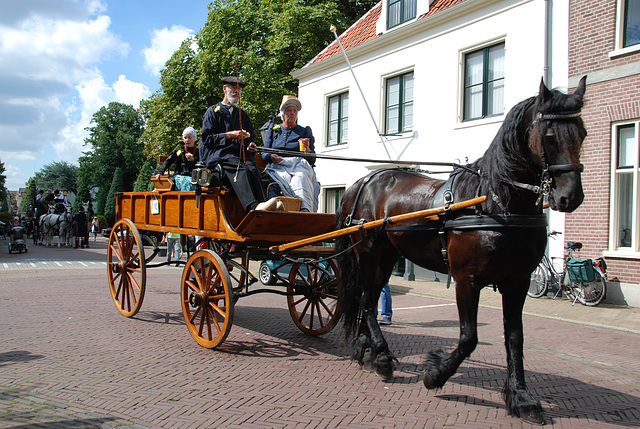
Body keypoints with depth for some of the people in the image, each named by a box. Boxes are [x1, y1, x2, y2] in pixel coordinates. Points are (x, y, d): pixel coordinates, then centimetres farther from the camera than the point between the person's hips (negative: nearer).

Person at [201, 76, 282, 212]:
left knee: (252, 168, -33)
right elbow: (206, 138, 3)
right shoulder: (213, 111, 17)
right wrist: (229, 135, -10)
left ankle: (262, 205, -56)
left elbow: (249, 140, 26)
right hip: (218, 154, -4)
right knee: (240, 168, -37)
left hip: (240, 153, 4)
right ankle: (254, 207, -60)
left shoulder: (243, 115, 31)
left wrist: (249, 147, 1)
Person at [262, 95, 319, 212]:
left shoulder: (305, 131, 21)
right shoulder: (273, 130, 25)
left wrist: (307, 150, -10)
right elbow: (264, 154, 18)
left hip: (299, 164, -1)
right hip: (277, 167, 1)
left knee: (301, 178, -38)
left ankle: (306, 211, -52)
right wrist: (271, 157, -7)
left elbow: (312, 160, 14)